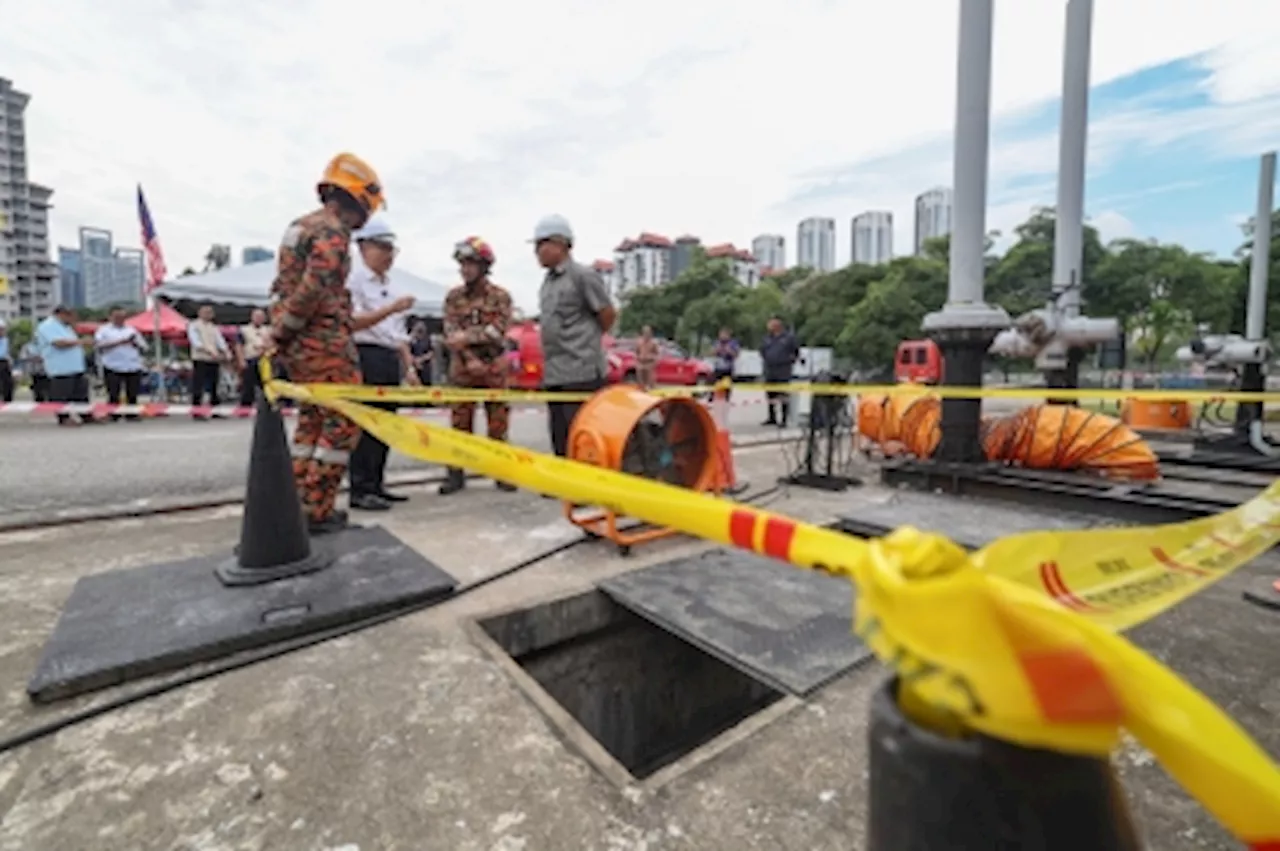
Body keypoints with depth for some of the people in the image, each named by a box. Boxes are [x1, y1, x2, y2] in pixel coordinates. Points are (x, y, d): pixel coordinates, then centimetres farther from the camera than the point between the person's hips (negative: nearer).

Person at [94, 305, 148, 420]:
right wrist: (119, 342, -15)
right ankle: (113, 416, 0)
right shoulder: (103, 330, 9)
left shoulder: (131, 330, 19)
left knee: (132, 395, 2)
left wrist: (134, 342, -4)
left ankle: (132, 415, 7)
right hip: (113, 368, -3)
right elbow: (98, 345, -9)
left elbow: (143, 348, 17)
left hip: (133, 368, 3)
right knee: (113, 395, -4)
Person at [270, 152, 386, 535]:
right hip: (323, 341, -10)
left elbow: (293, 284, 19)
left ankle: (298, 503, 22)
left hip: (298, 342, 10)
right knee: (342, 420, -5)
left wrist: (280, 335, 17)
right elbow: (313, 288, -22)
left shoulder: (301, 225, 19)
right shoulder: (332, 231, -12)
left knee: (312, 418, 16)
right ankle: (316, 510, -2)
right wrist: (279, 333, -14)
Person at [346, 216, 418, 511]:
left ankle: (376, 485, 17)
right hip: (365, 357, -8)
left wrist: (409, 367, 14)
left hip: (390, 360, 8)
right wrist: (392, 308, -22)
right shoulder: (353, 278, -3)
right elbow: (352, 322, -14)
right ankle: (360, 490, -1)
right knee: (365, 426, -7)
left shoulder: (388, 286, 21)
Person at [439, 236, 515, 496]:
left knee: (498, 424, 3)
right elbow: (451, 333, -3)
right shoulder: (453, 297, 7)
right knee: (459, 423, 3)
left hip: (494, 369, -2)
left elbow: (497, 332, -13)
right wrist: (469, 358, -17)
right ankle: (456, 474, 10)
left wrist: (467, 336, -21)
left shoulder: (500, 296, 0)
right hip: (462, 369, 2)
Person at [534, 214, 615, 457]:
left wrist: (588, 341, 8)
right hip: (553, 375, 8)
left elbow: (608, 315, -4)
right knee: (561, 443, 14)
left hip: (581, 373, -8)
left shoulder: (583, 275, -7)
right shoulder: (548, 281, 17)